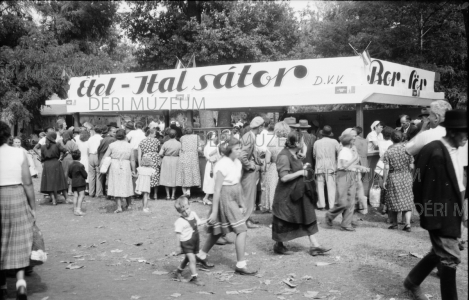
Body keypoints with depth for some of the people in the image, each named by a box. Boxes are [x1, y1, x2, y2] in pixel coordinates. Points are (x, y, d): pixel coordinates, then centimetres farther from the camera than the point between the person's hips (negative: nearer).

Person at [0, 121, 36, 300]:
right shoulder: (19, 153, -5)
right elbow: (27, 183, -5)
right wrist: (33, 206, 3)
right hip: (17, 199, 1)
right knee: (19, 244, 11)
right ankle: (20, 280, -5)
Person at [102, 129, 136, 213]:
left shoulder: (112, 145, -4)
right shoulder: (129, 146, -1)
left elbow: (105, 157, -4)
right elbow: (132, 160, 1)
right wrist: (133, 170, 10)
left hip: (115, 167, -1)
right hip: (126, 167, 2)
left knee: (117, 186, 4)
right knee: (126, 185, 16)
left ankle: (119, 207, -1)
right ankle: (129, 204, 28)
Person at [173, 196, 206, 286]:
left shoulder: (193, 214, 1)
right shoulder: (180, 222, -19)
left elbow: (198, 222, 17)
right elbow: (178, 234, -16)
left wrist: (205, 222, 0)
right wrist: (179, 246, -14)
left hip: (195, 241, 7)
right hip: (186, 243, -7)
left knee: (187, 258, 21)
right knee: (192, 259, -13)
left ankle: (179, 271, 43)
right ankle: (194, 277, -4)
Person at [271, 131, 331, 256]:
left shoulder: (293, 155, 9)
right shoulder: (284, 156, -21)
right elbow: (284, 177, -27)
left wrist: (303, 167, 10)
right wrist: (300, 172, -20)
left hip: (299, 193, 10)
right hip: (286, 195, -9)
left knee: (308, 218, 8)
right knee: (283, 222, 6)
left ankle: (314, 245, 12)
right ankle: (278, 245, 24)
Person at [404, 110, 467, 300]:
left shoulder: (453, 150, 8)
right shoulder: (434, 152, -20)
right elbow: (424, 187, -19)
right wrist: (430, 216, -16)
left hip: (450, 213, 9)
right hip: (439, 215, -9)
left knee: (440, 253, 20)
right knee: (450, 258, -1)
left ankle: (412, 281, 37)